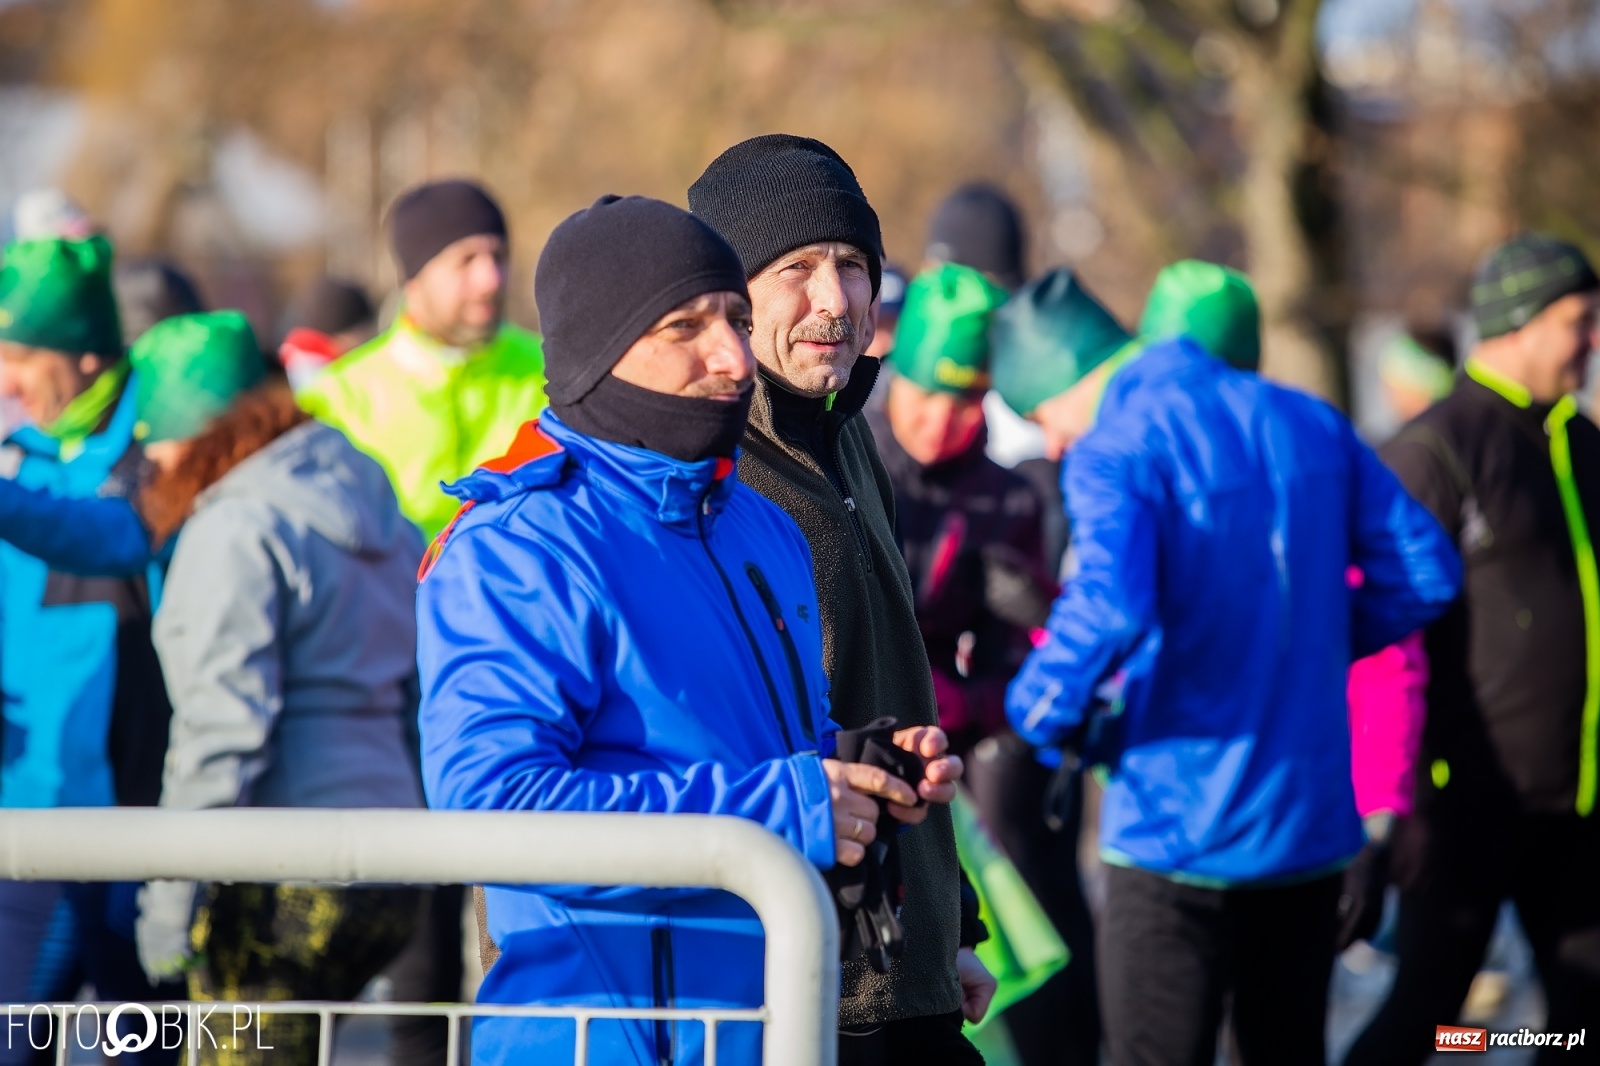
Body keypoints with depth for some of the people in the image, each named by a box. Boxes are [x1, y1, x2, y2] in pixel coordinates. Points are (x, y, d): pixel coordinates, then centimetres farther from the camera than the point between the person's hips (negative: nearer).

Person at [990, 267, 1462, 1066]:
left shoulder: (1114, 453, -11)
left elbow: (1108, 608, -28)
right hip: (1312, 820, 6)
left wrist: (1041, 710, -11)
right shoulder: (1306, 423, 10)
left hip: (1177, 829, -6)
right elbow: (1424, 571, 8)